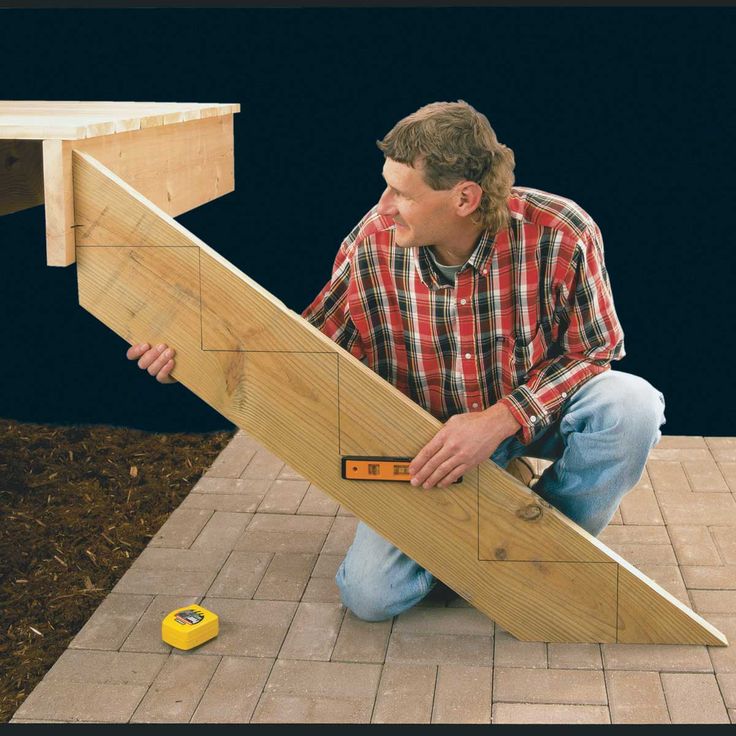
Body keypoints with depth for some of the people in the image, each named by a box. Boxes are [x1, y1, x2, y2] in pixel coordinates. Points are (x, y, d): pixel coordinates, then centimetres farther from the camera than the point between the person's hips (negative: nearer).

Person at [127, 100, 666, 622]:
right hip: (429, 436, 1)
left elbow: (594, 352, -14)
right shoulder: (372, 244, -17)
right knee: (371, 595, -16)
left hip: (535, 416, 0)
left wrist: (500, 419, -29)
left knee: (630, 404, -33)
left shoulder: (561, 234, -24)